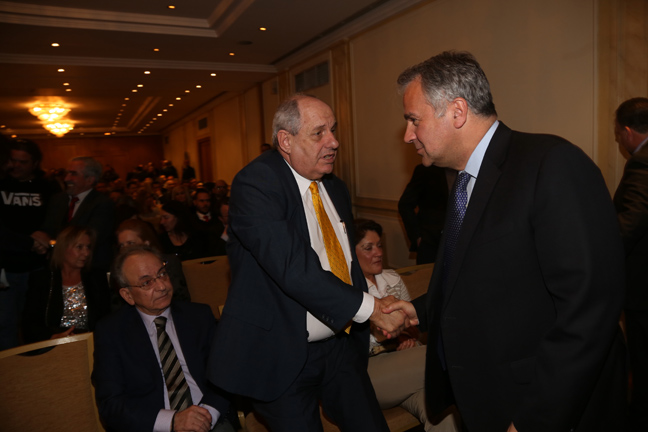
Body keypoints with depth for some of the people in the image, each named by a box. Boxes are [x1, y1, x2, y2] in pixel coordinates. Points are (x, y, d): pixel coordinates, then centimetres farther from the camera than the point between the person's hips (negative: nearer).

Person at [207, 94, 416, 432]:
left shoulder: (336, 189, 8)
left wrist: (379, 304, 4)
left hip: (341, 344, 7)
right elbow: (293, 267, -28)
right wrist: (369, 308, -24)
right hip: (282, 353, -6)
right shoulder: (253, 184, -18)